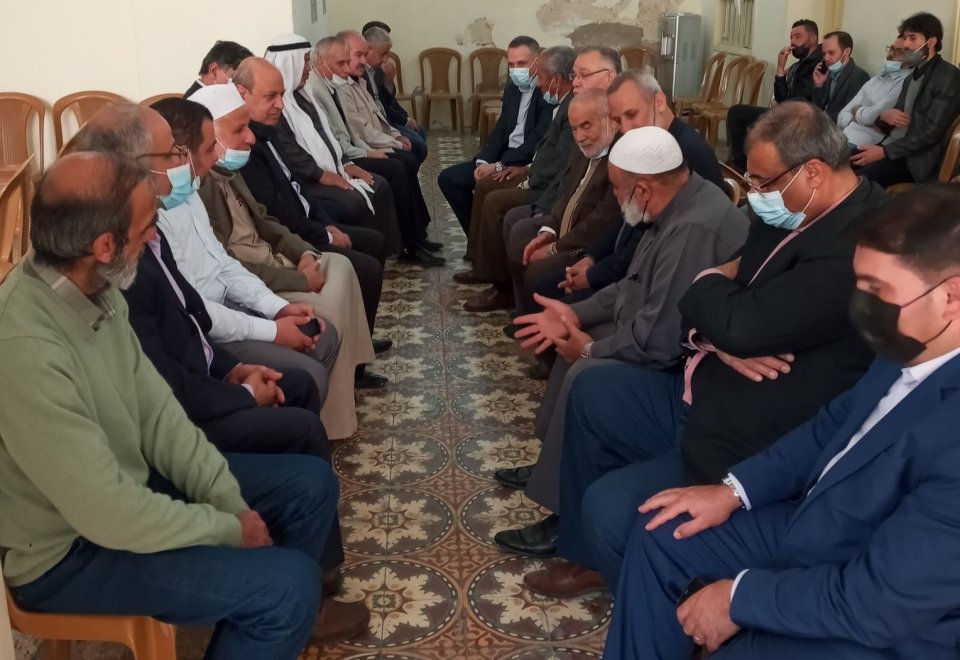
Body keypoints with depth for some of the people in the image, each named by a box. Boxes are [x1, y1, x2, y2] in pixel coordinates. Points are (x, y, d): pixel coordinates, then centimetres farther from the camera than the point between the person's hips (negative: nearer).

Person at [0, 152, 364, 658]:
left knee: (310, 483, 9)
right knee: (288, 580, -20)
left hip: (124, 479, 9)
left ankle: (283, 615, 33)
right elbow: (111, 515, -31)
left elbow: (155, 411, 1)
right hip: (68, 550, -8)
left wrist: (231, 501, -7)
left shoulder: (91, 289, -7)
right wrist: (230, 529, -17)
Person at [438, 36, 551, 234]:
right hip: (504, 155, 9)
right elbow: (500, 130, 13)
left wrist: (499, 166, -21)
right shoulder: (511, 89, 12)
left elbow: (538, 141, -21)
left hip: (530, 163, -9)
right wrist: (483, 161, -5)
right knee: (448, 178, 3)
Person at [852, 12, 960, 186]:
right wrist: (884, 117, -4)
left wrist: (885, 151, -18)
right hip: (891, 146, 8)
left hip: (917, 159, -7)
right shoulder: (912, 76, 19)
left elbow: (931, 132, -16)